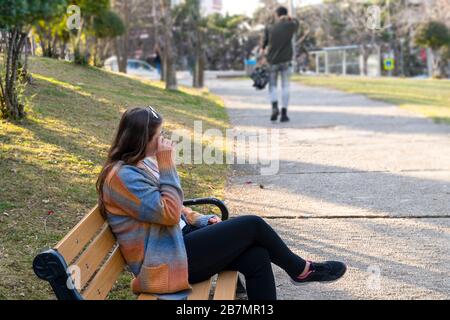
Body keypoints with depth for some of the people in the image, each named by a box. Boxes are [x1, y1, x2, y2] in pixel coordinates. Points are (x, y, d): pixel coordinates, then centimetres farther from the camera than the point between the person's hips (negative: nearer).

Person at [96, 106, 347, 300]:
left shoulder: (140, 165, 11)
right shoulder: (122, 176, -20)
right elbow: (169, 213, -23)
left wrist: (203, 220, 6)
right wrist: (166, 165, -21)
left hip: (176, 241, 10)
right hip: (165, 261, -10)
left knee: (257, 257, -8)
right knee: (252, 225, -9)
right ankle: (301, 270, 15)